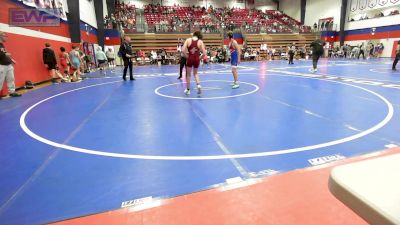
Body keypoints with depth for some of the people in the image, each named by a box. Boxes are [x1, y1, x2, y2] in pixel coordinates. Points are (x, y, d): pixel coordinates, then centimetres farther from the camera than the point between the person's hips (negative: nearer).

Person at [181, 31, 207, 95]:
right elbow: (204, 53, -6)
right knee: (196, 73, 23)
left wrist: (187, 57, 1)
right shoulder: (200, 42, -2)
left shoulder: (188, 40, -3)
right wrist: (200, 57, 9)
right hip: (197, 59, 1)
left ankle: (188, 90, 21)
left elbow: (183, 50, -11)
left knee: (188, 74, 13)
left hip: (190, 59, -1)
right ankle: (198, 85, -1)